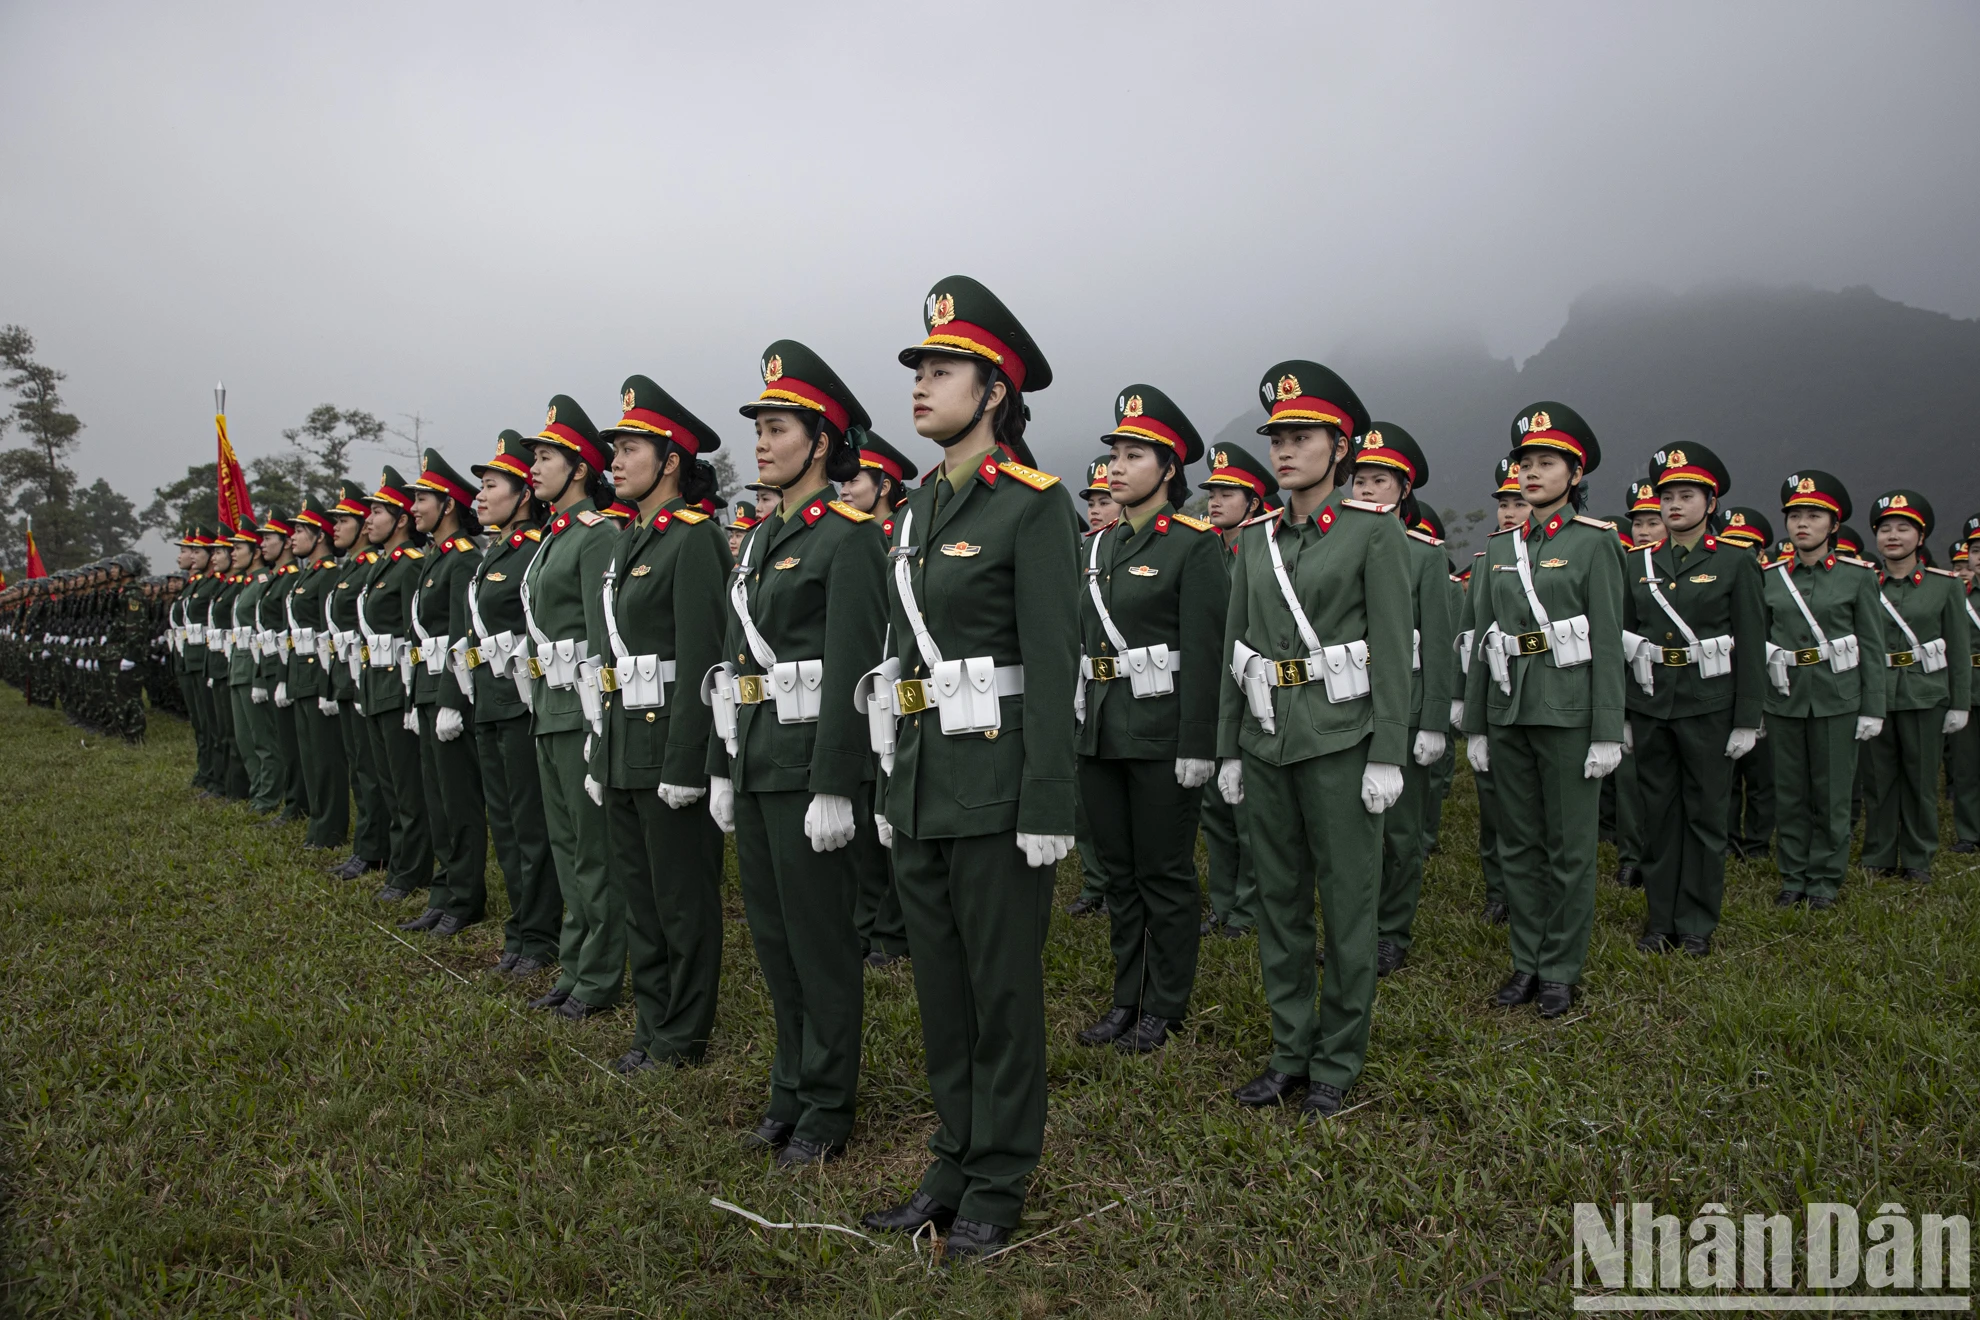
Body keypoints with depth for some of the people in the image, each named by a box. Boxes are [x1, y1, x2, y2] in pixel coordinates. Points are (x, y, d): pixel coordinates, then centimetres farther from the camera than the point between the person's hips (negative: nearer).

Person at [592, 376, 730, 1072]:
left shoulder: (695, 539, -13)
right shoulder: (629, 540, 14)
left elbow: (699, 661, -18)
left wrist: (684, 766, -20)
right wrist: (603, 751, 17)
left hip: (671, 738, -9)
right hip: (624, 741, 9)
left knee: (683, 897, 4)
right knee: (636, 891, 15)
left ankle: (683, 1036, 17)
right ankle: (653, 1024, 28)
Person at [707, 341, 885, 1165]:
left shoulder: (848, 538, -11)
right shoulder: (761, 539, 14)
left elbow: (851, 670, -17)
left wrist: (834, 788, -20)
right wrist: (722, 767, 14)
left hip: (809, 759, -8)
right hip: (753, 756, 8)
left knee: (819, 936, 2)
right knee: (771, 933, 15)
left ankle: (827, 1110, 17)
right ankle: (794, 1087, 30)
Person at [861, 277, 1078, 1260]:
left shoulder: (1034, 507, -10)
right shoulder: (920, 508, 13)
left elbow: (1054, 666, -14)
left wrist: (1046, 811, -17)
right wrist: (891, 788, 15)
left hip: (996, 781, -7)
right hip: (921, 779, 8)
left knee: (1003, 985, 5)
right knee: (939, 981, 15)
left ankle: (999, 1183, 21)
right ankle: (955, 1164, 31)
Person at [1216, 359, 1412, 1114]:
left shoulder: (1374, 531, -5)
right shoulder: (1256, 540, 10)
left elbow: (1393, 650, -8)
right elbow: (1235, 650, 12)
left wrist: (1386, 757, -12)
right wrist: (1229, 749, 10)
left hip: (1340, 738, -5)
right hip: (1267, 739, 5)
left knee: (1349, 902, 4)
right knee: (1279, 900, 11)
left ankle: (1338, 1059, 18)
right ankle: (1290, 1053, 24)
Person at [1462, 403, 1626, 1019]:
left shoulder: (1595, 542, -3)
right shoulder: (1500, 547, 10)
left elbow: (1608, 642, -6)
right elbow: (1482, 640, 11)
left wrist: (1607, 733, -10)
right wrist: (1476, 726, 9)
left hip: (1568, 708, -5)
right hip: (1508, 708, 5)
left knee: (1569, 846, 4)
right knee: (1518, 842, 11)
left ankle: (1561, 968, 15)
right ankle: (1527, 961, 22)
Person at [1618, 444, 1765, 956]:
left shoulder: (1735, 562, -1)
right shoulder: (1640, 563, 8)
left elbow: (1751, 646, -3)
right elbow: (1623, 641, 9)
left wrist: (1747, 721, -7)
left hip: (1708, 706, -3)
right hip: (1649, 704, 3)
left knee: (1705, 813, 4)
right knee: (1658, 813, 8)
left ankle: (1698, 923, 15)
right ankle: (1662, 918, 18)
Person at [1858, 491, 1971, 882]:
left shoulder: (1945, 585, 2)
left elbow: (1959, 649, 2)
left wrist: (1959, 704, -1)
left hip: (1924, 695, -1)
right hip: (1874, 695, 1)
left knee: (1921, 780, 5)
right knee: (1878, 780, 6)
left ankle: (1918, 860, 17)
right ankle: (1878, 857, 17)